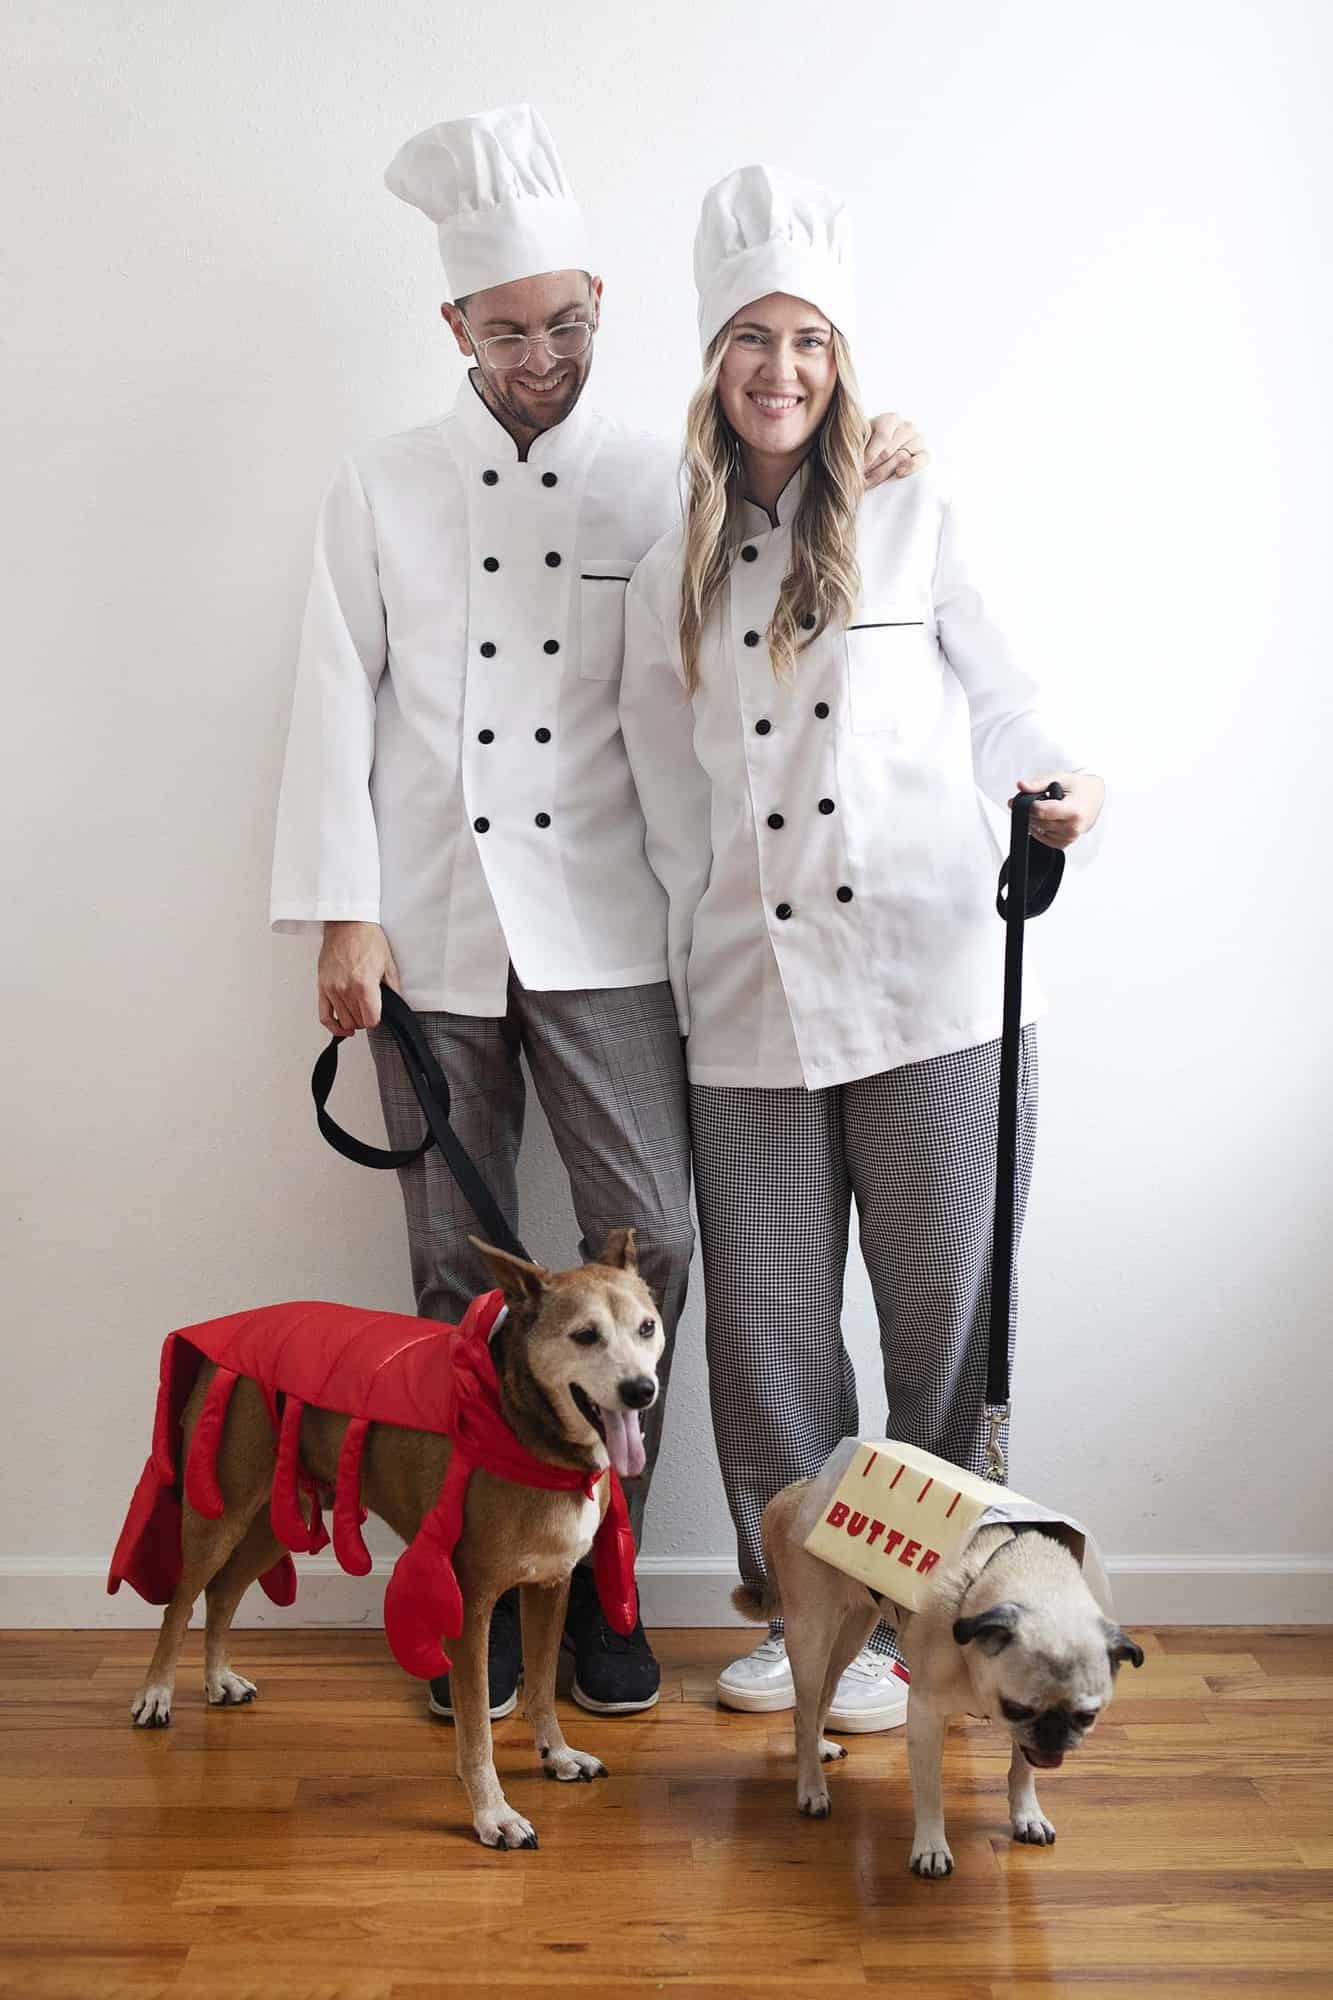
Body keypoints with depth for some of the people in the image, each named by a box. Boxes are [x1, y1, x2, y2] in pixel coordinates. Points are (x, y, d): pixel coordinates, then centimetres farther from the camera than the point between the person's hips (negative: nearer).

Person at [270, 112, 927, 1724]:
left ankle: (593, 1573, 13)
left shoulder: (663, 485, 10)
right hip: (430, 933, 0)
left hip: (601, 930, 0)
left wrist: (857, 471, -4)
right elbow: (339, 704, 4)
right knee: (458, 1269, 6)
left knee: (647, 1243, -4)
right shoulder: (379, 492, 9)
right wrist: (343, 914, -5)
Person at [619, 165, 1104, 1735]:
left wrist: (1058, 784, -11)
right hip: (748, 1007, 2)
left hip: (924, 986, -2)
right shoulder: (672, 581, 13)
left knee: (942, 1314, 3)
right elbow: (675, 812, 14)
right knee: (768, 1331, 5)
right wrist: (691, 981, 11)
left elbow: (990, 694, 10)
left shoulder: (912, 522, 7)